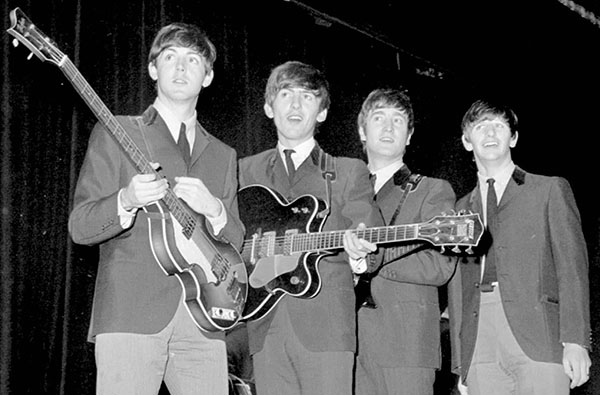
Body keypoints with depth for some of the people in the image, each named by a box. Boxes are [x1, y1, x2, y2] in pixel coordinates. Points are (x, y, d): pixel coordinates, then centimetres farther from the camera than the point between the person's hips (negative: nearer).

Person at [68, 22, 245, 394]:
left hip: (203, 318, 4)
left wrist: (214, 210, -4)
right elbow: (79, 226, 2)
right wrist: (126, 201, -18)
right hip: (130, 314, -4)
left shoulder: (224, 155, 21)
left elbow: (238, 245, 17)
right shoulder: (116, 134, 8)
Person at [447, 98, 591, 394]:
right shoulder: (462, 208, 22)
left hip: (537, 339, -3)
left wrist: (575, 341, -8)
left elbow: (572, 267, 4)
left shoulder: (550, 189, 13)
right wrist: (460, 363, 11)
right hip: (479, 346, 3)